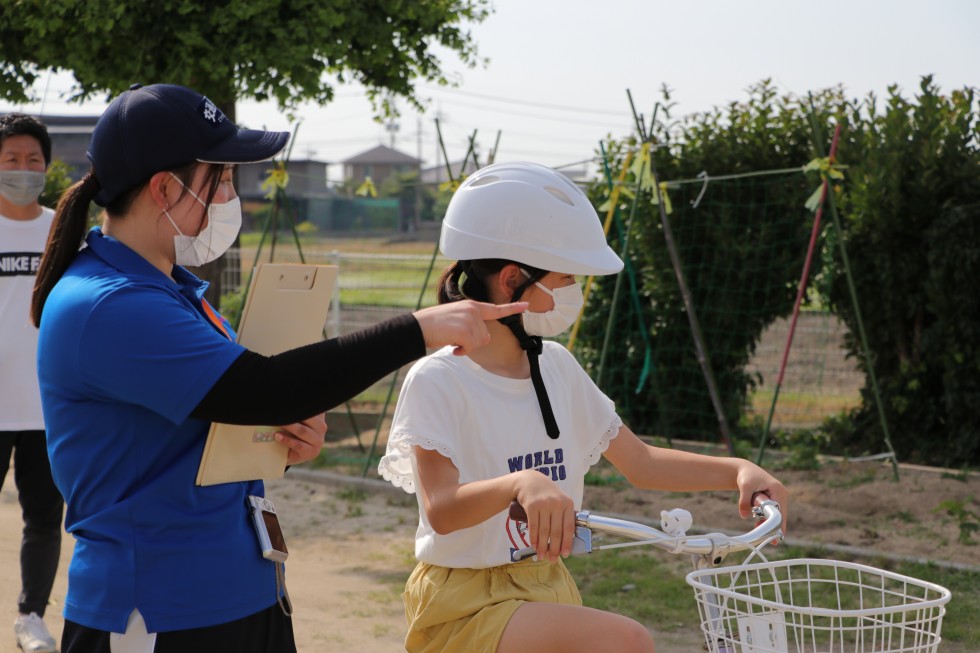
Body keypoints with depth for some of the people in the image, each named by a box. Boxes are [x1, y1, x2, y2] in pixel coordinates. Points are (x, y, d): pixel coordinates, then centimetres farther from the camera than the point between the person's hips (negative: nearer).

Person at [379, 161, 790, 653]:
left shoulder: (557, 367, 7)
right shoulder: (437, 381, -14)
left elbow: (639, 462, 12)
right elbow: (440, 510, -27)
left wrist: (738, 471, -2)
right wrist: (521, 484, -47)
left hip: (547, 590, 8)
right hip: (466, 607, -8)